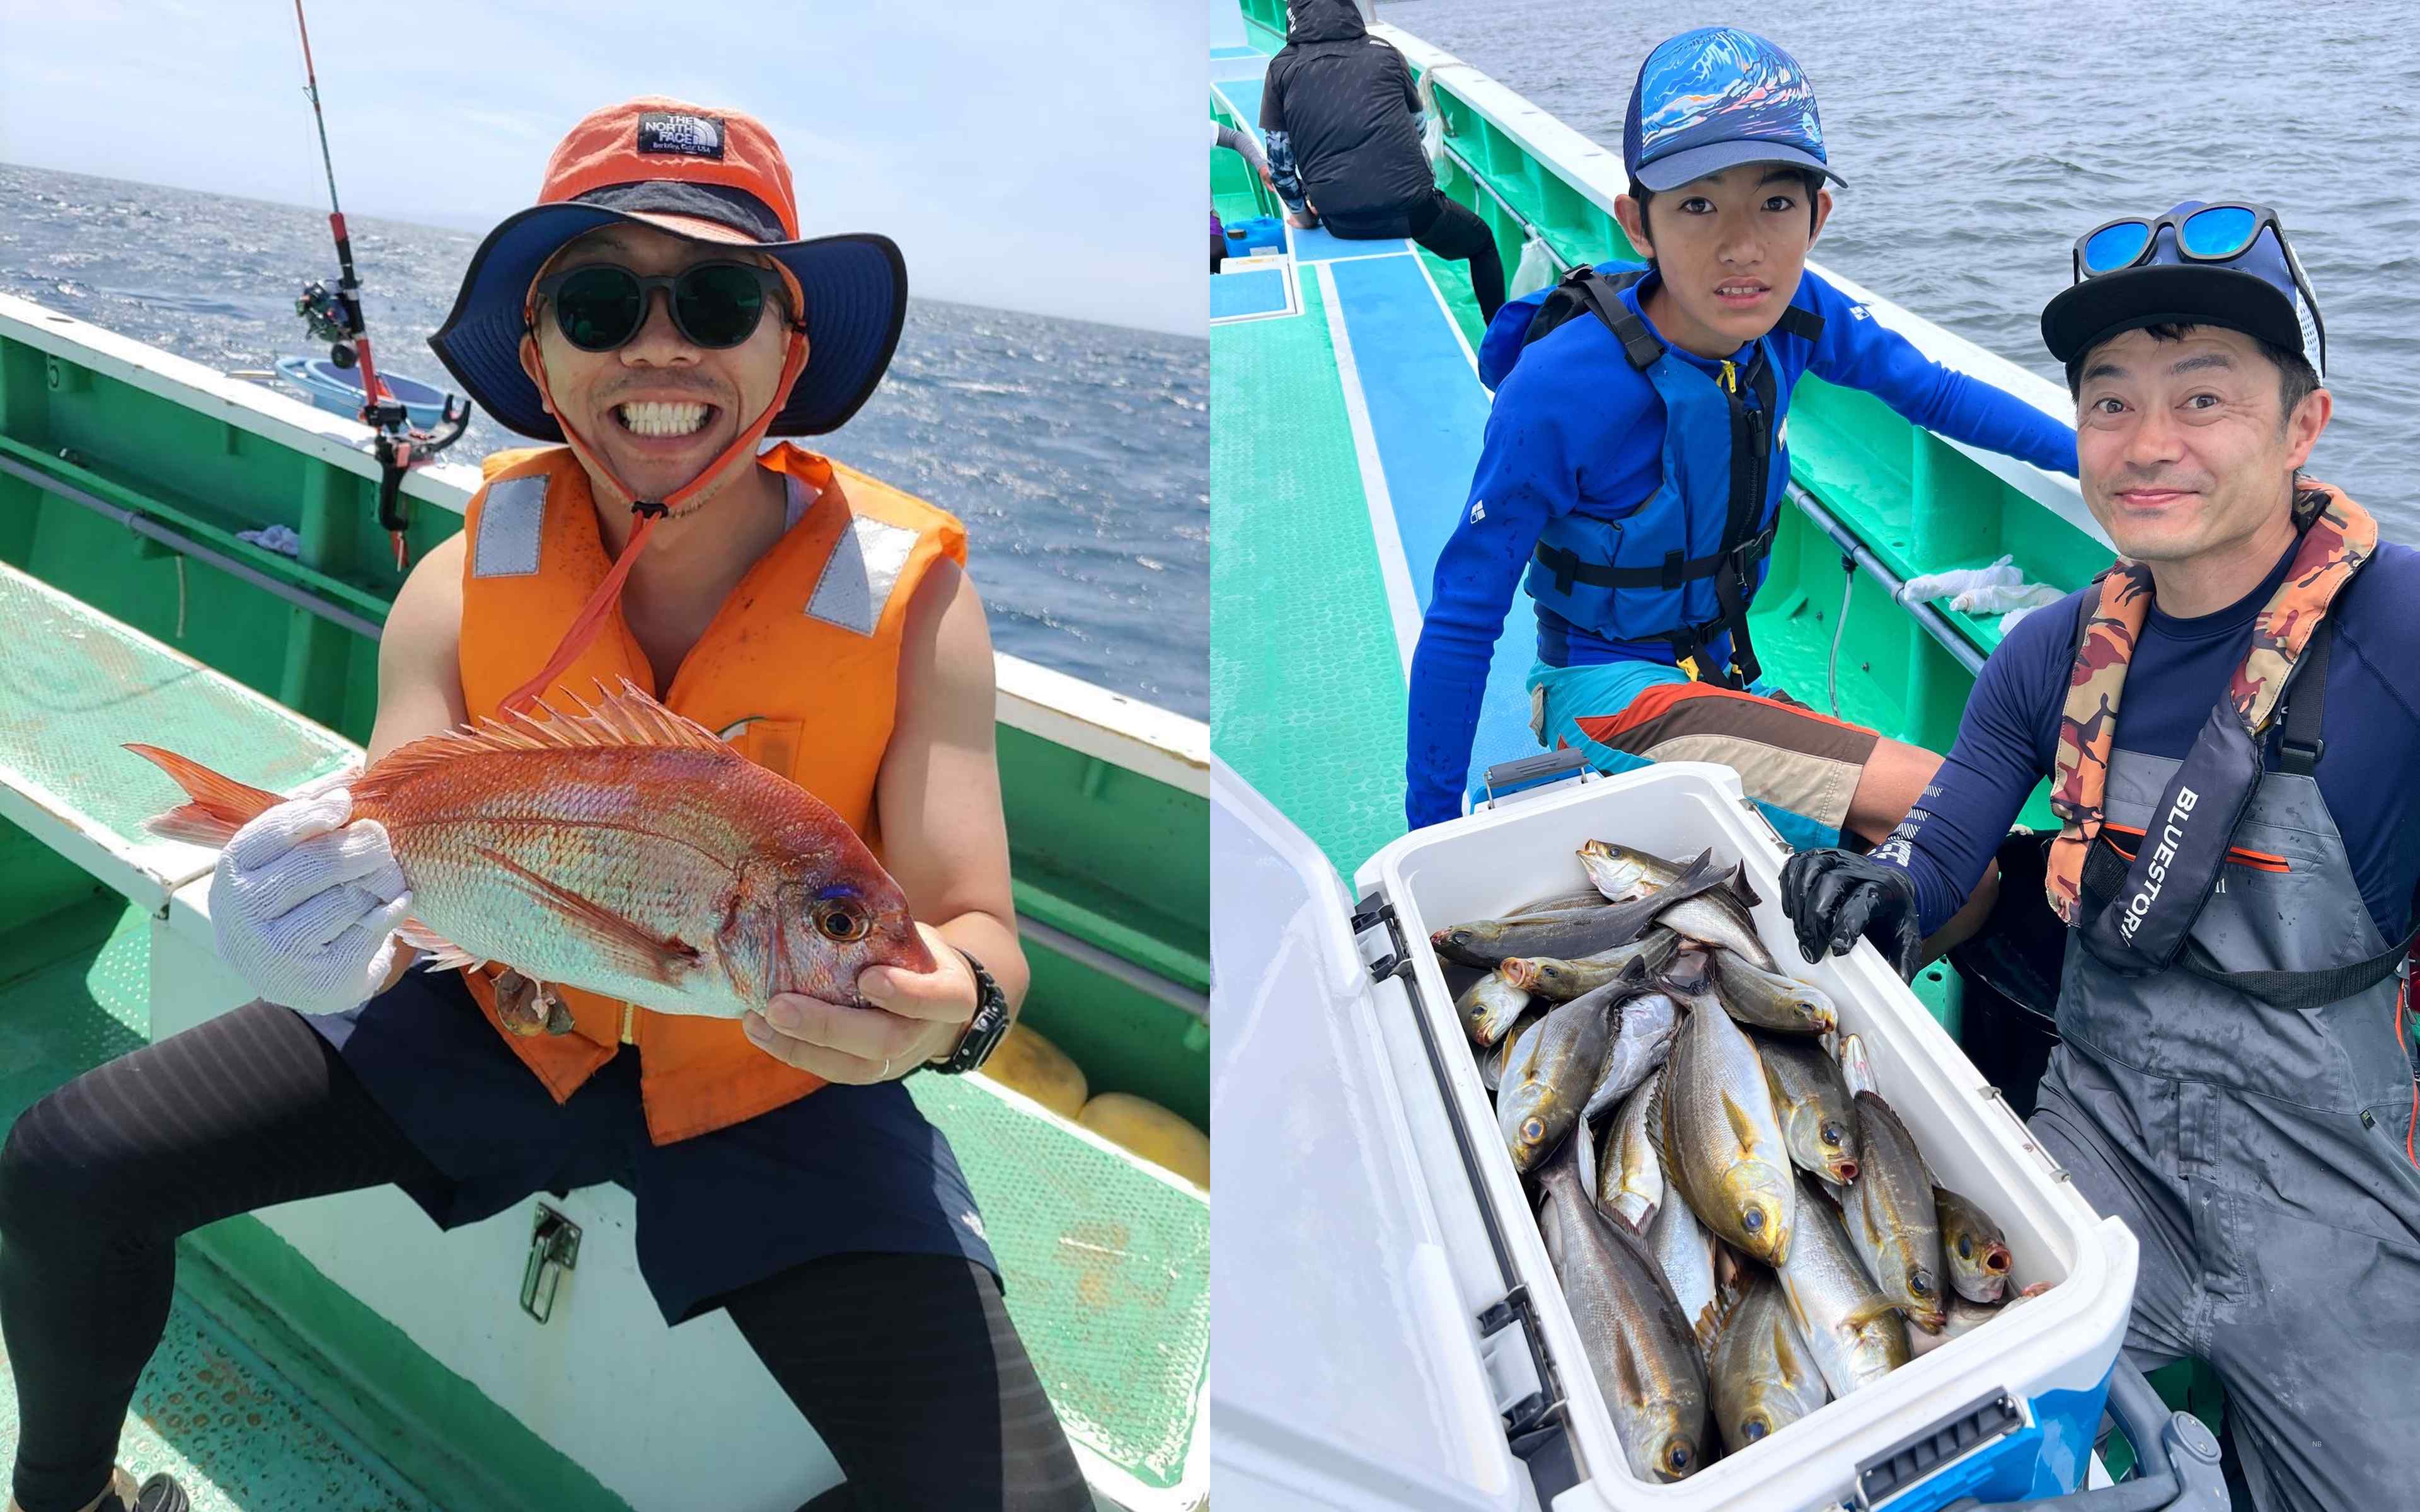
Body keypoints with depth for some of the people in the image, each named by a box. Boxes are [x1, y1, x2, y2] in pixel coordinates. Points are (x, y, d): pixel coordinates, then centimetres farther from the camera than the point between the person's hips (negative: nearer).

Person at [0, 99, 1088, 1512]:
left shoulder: (908, 595, -20)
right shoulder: (472, 580, -12)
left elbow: (978, 937, -19)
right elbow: (393, 861, -17)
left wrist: (944, 1006, -44)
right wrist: (330, 921, -42)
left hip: (779, 1093, -2)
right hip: (502, 1018, 3)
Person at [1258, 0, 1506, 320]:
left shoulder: (1282, 68, 6)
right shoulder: (1384, 53, 8)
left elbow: (1279, 160, 7)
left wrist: (1301, 213, 23)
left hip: (1340, 221, 1)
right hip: (1411, 207, -1)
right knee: (1481, 240, 28)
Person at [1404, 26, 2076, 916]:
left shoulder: (1790, 313, -10)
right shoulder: (1560, 390, -26)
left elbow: (1928, 390, 11)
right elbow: (1462, 617, -20)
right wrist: (1431, 834, -16)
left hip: (1723, 675, 7)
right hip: (1610, 691, -7)